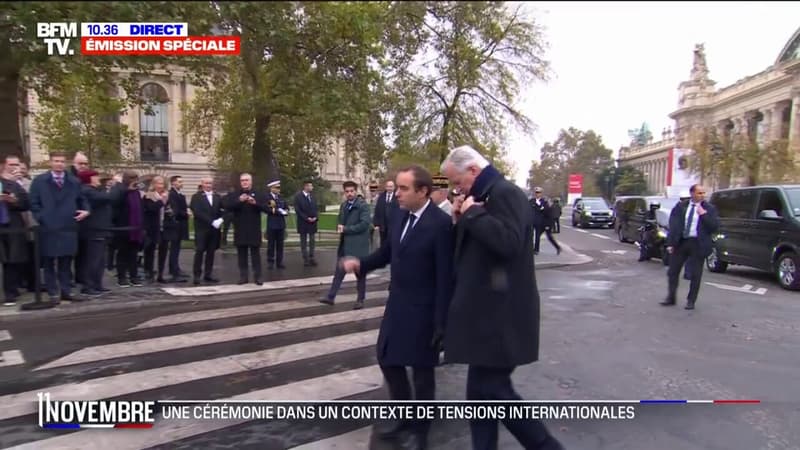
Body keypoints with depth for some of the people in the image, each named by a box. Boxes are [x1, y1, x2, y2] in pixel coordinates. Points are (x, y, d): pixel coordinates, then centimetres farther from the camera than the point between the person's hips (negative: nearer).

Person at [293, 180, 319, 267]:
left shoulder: (313, 196, 10)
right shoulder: (298, 196, -6)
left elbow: (316, 208, 11)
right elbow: (297, 209, -11)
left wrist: (315, 217, -7)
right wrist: (306, 218, -16)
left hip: (313, 222, 5)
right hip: (303, 222, -5)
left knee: (312, 241, 7)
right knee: (304, 242, 3)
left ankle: (311, 258, 12)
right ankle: (305, 259, 9)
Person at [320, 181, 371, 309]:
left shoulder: (363, 206, -10)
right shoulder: (343, 206, 13)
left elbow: (364, 224, -19)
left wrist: (345, 229, -16)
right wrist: (340, 227, -2)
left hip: (358, 244, -6)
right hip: (345, 244, 6)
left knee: (360, 273, 5)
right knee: (339, 271, 8)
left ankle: (360, 299, 17)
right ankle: (331, 296, 13)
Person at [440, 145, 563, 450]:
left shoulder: (505, 193, -14)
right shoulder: (486, 196, 16)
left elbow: (508, 242, -30)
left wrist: (473, 213, -19)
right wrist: (461, 220, 5)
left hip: (500, 314, -10)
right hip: (486, 312, 10)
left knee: (492, 390, -4)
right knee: (481, 391, 14)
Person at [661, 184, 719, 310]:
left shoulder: (709, 208, 1)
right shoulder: (680, 206, 5)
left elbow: (714, 227, -7)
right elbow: (673, 225, 3)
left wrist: (704, 214, -15)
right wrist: (670, 243, -4)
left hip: (697, 244, -2)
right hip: (680, 242, 2)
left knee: (695, 275, 4)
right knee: (673, 271, 7)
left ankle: (691, 301, 16)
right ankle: (671, 298, 19)